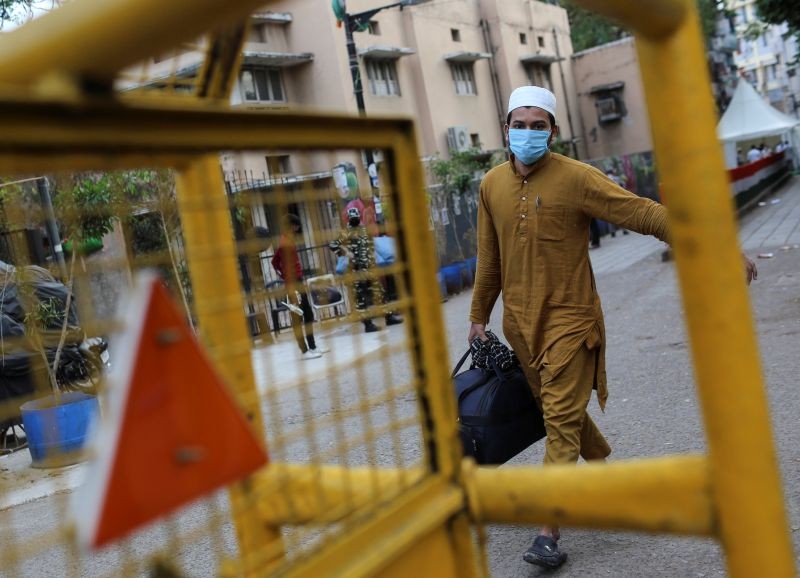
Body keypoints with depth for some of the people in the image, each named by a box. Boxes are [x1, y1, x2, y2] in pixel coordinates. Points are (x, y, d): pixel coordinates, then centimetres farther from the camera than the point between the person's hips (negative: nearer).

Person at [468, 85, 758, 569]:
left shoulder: (576, 178, -12)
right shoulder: (492, 185, 4)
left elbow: (646, 214, -16)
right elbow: (489, 258, 14)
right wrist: (480, 316, 20)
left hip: (569, 317, -5)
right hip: (520, 321, 5)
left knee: (562, 419, -7)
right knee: (557, 411, 18)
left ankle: (550, 533, -3)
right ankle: (604, 464, 44)